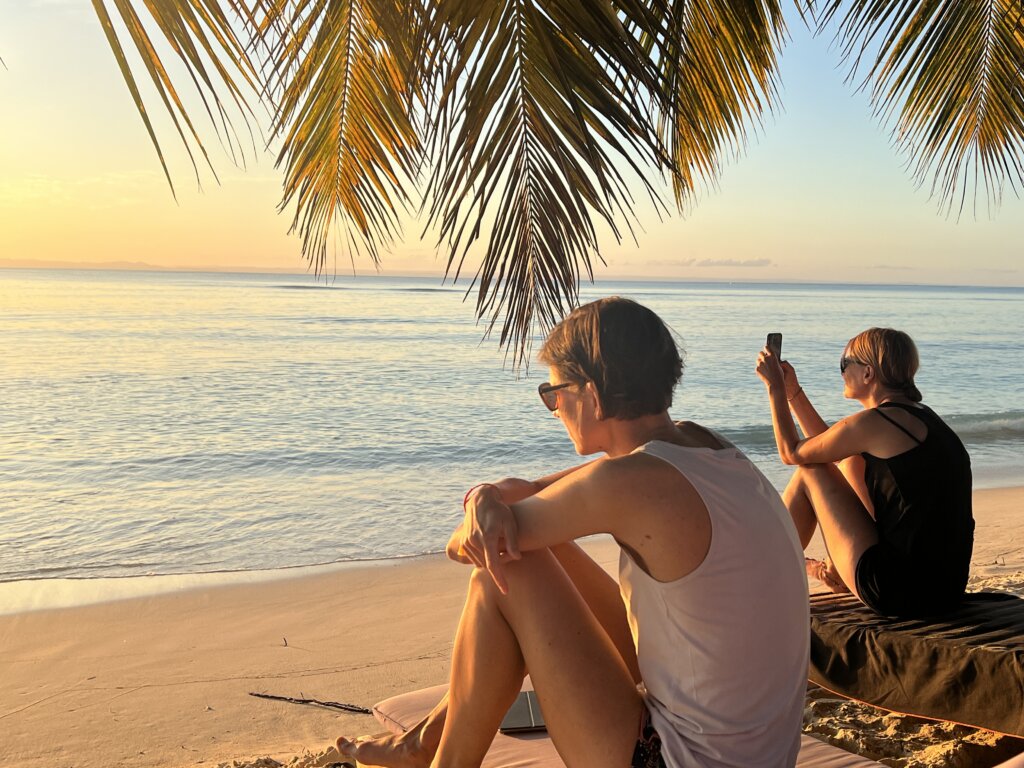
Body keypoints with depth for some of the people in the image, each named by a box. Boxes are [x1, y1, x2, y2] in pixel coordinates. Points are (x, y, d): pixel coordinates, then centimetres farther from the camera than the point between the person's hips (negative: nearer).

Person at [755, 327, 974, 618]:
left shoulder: (873, 423, -14)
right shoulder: (918, 416, 13)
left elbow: (791, 453, 0)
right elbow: (829, 448, 24)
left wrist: (775, 386, 9)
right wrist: (793, 390, 26)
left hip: (899, 592, -9)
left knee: (809, 472, 5)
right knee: (851, 460, 20)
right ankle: (840, 570, 27)